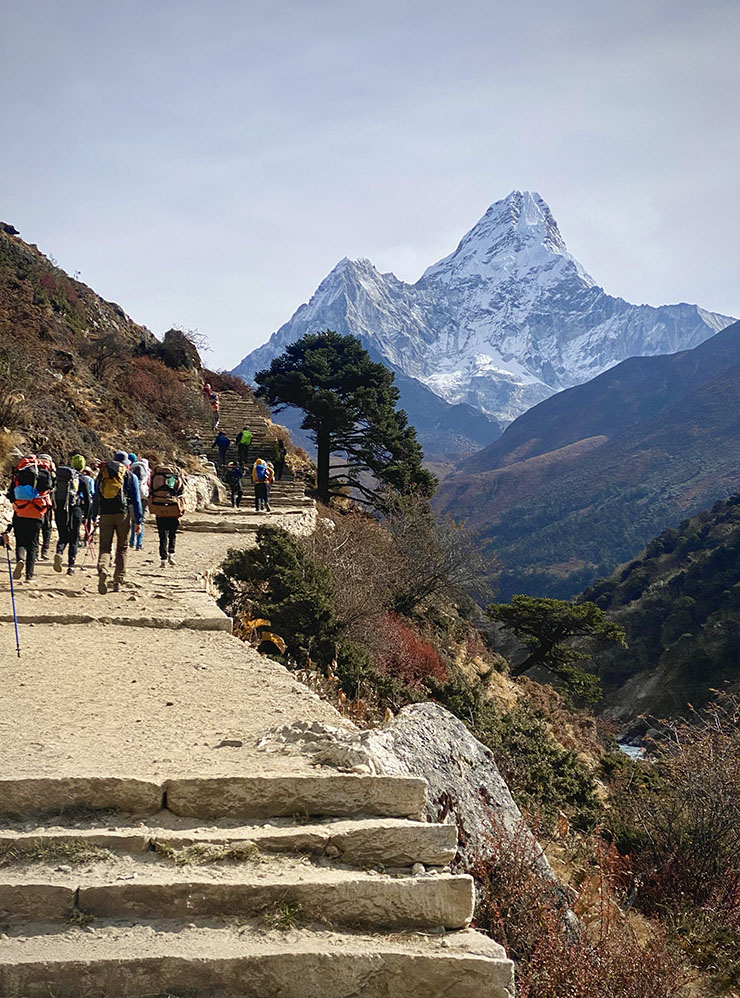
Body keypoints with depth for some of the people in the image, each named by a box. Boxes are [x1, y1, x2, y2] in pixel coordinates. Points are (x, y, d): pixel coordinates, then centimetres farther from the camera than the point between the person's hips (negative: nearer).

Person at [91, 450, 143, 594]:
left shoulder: (102, 474, 13)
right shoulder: (131, 477, 6)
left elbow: (95, 498, 14)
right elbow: (136, 500, 2)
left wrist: (94, 517, 17)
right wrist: (138, 521, 3)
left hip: (105, 515, 1)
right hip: (123, 514, -1)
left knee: (104, 547, 1)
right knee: (121, 548, 10)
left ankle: (103, 569, -29)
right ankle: (118, 581, 5)